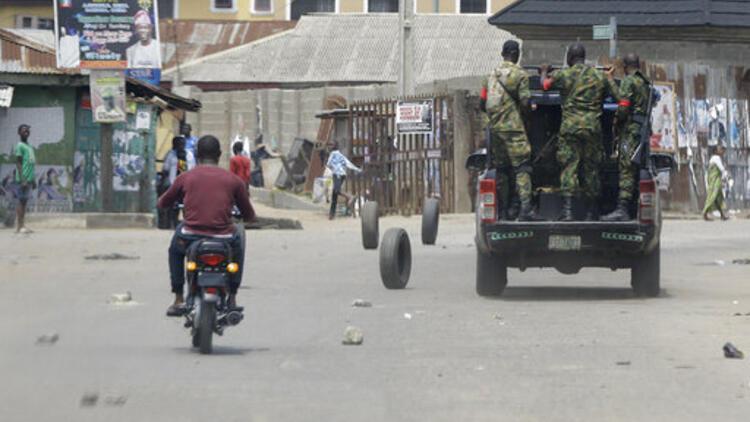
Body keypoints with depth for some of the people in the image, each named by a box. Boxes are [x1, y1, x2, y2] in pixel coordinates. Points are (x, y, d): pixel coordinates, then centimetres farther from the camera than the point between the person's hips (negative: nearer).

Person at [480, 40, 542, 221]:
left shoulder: (492, 75, 12)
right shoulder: (519, 74, -7)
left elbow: (482, 102, 13)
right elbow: (525, 102, -13)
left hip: (495, 127, 6)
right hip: (513, 127, -6)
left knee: (502, 169, 13)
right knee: (522, 167, -10)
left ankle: (505, 209, 14)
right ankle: (525, 208, -22)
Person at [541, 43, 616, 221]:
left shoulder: (563, 75, 0)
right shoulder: (599, 76, 7)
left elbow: (544, 84, 15)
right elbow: (610, 94, 21)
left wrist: (544, 71, 36)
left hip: (570, 127, -2)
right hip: (593, 127, 2)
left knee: (569, 168, -3)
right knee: (591, 168, 9)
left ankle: (567, 211, -14)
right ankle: (591, 212, 14)